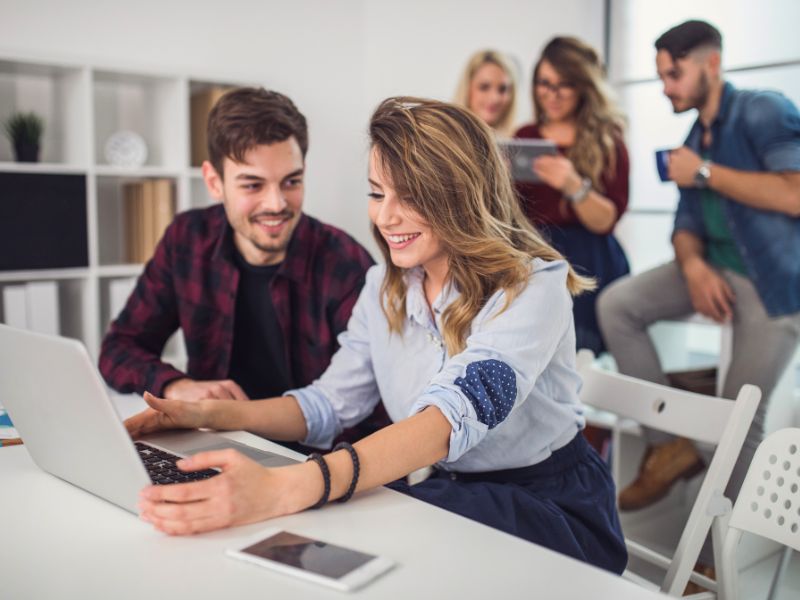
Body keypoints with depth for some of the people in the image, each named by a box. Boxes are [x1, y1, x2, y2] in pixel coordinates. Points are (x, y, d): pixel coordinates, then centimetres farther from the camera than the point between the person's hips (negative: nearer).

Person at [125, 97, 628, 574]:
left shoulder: (533, 286, -19)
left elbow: (454, 416, -34)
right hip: (445, 492, 5)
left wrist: (285, 489, -48)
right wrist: (212, 415, -14)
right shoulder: (385, 288, 4)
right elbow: (331, 404, 3)